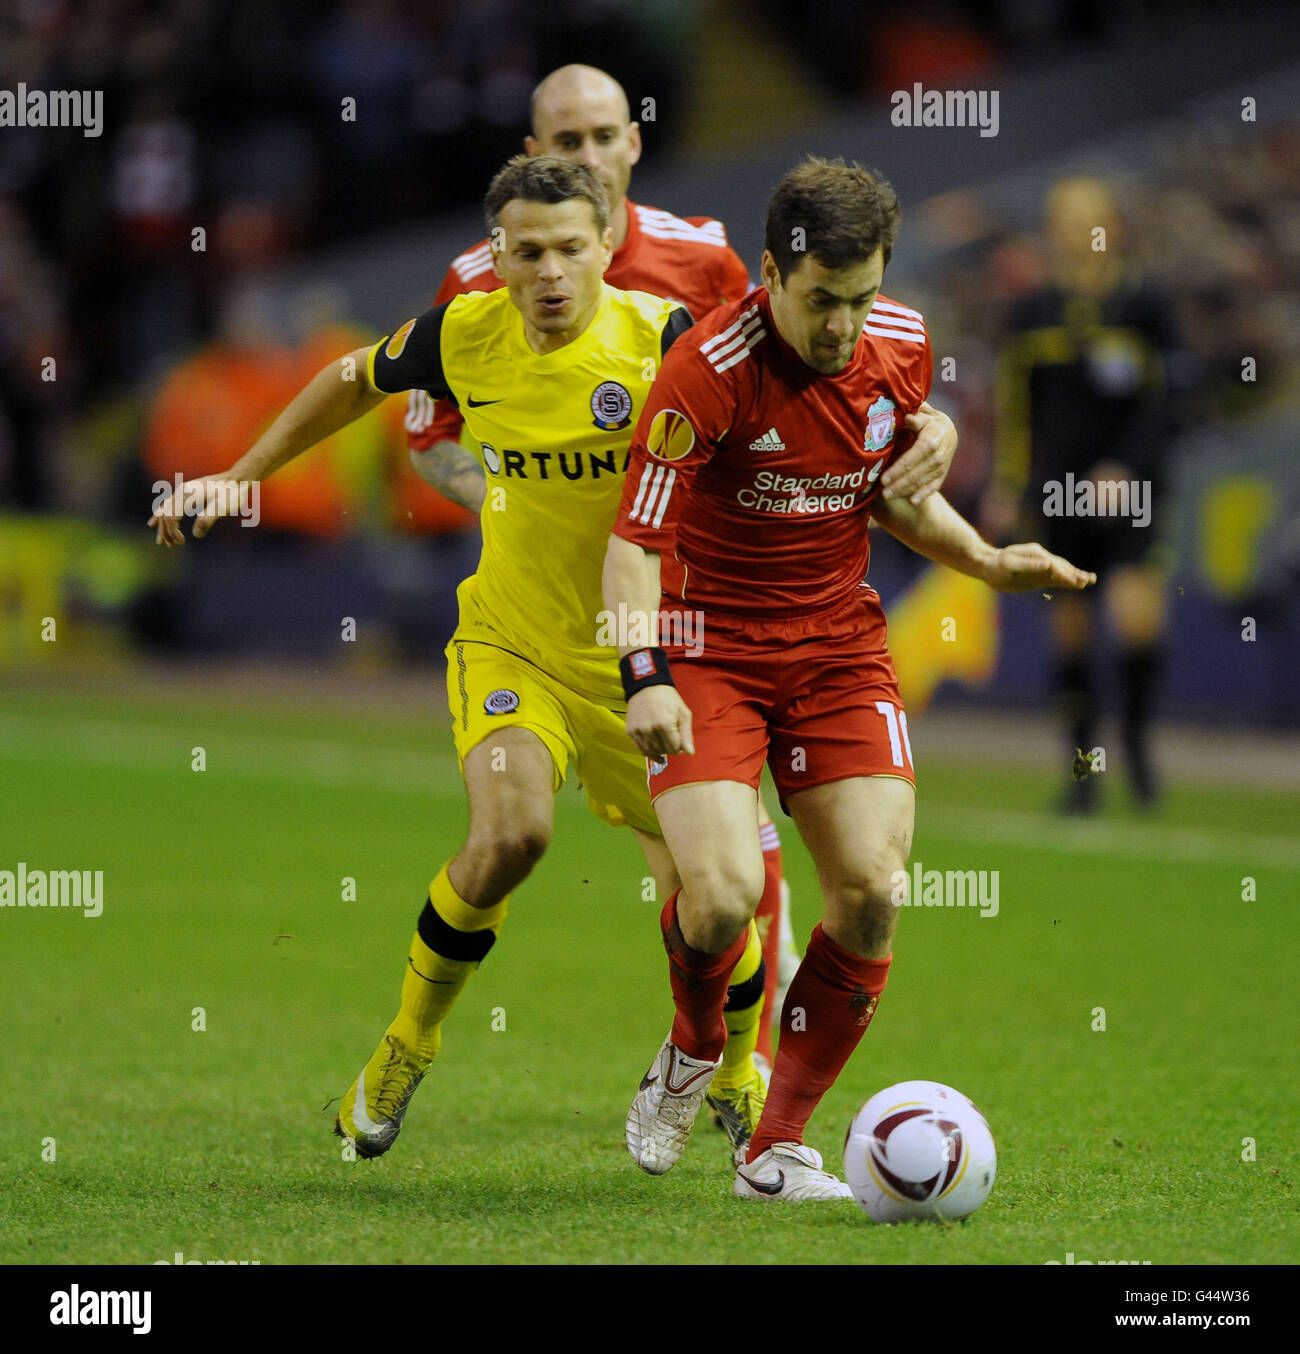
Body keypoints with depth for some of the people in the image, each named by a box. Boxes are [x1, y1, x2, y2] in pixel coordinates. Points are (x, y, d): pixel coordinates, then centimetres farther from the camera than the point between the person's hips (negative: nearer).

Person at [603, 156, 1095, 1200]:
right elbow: (637, 537, -21)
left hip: (839, 645, 5)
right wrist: (646, 676, -35)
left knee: (872, 893, -12)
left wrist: (985, 560, 2)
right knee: (723, 892, -21)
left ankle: (779, 1146, 3)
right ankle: (694, 1053, 15)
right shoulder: (709, 369, -20)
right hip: (711, 652, -4)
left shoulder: (902, 350, -2)